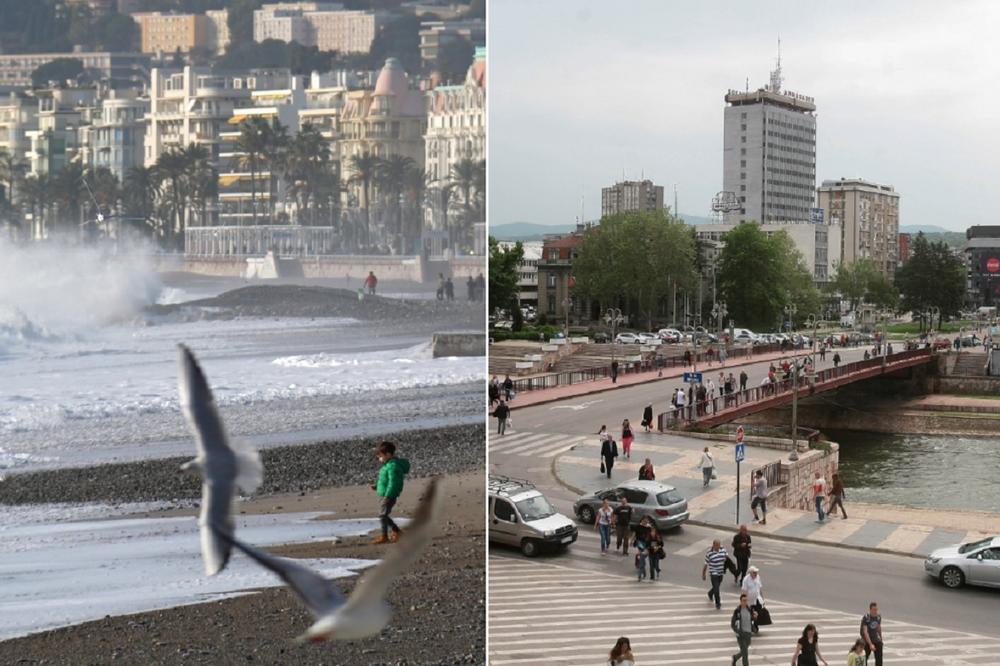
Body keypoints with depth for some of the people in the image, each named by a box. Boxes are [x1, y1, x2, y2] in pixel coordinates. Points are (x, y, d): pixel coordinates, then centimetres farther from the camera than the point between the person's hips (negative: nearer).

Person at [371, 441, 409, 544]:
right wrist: (376, 486, 11)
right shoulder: (388, 464, 13)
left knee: (382, 515, -5)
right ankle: (396, 531, 26)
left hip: (389, 496, -10)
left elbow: (393, 483, -24)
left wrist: (387, 496, -26)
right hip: (383, 494, 10)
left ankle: (384, 536, 4)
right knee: (383, 515, 16)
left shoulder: (393, 466, -20)